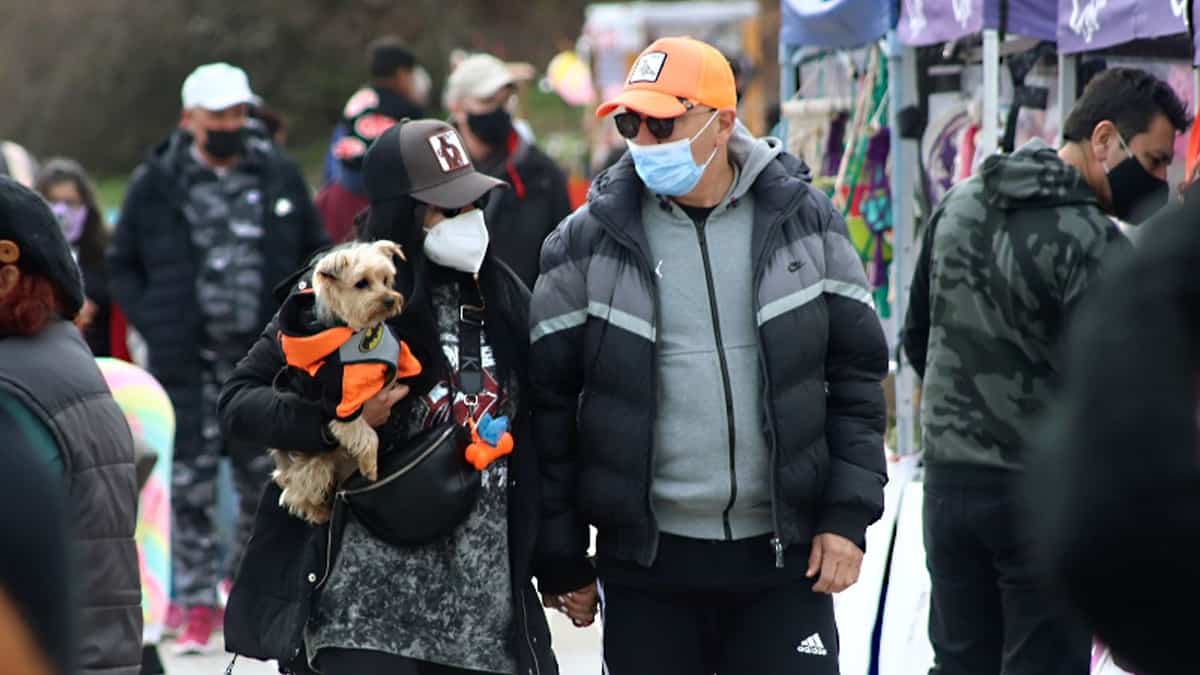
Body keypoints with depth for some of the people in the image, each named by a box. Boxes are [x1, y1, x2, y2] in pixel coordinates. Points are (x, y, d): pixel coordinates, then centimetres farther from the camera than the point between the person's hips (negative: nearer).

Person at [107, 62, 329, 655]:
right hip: (188, 361, -2)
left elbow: (315, 252, 15)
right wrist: (152, 322, -3)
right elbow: (121, 265, 9)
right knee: (190, 485, -3)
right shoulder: (156, 184, 0)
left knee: (266, 480, 7)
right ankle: (197, 607, 4)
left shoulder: (279, 176, 5)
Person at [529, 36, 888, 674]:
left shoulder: (804, 221, 2)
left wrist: (848, 515, -2)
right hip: (646, 563, 0)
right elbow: (550, 400, 2)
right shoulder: (586, 243, -2)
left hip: (785, 556, 0)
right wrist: (561, 561, 1)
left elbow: (856, 374, 6)